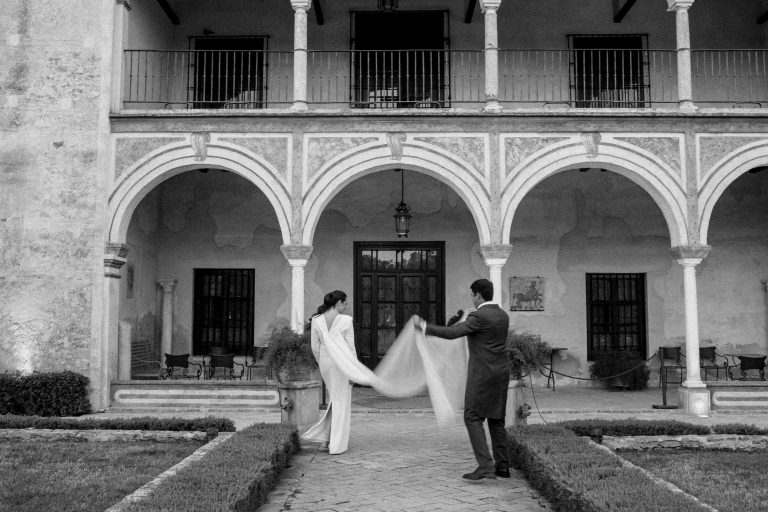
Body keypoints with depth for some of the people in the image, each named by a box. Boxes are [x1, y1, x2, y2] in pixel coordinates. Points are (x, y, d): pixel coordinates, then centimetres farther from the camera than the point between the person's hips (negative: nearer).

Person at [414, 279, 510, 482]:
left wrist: (423, 326, -9)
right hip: (501, 372, 8)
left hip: (482, 374, -8)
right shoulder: (503, 315, 10)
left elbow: (451, 333, -18)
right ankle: (502, 466, 16)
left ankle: (485, 465, -11)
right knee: (496, 419, 13)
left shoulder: (478, 316, -15)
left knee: (473, 418, -4)